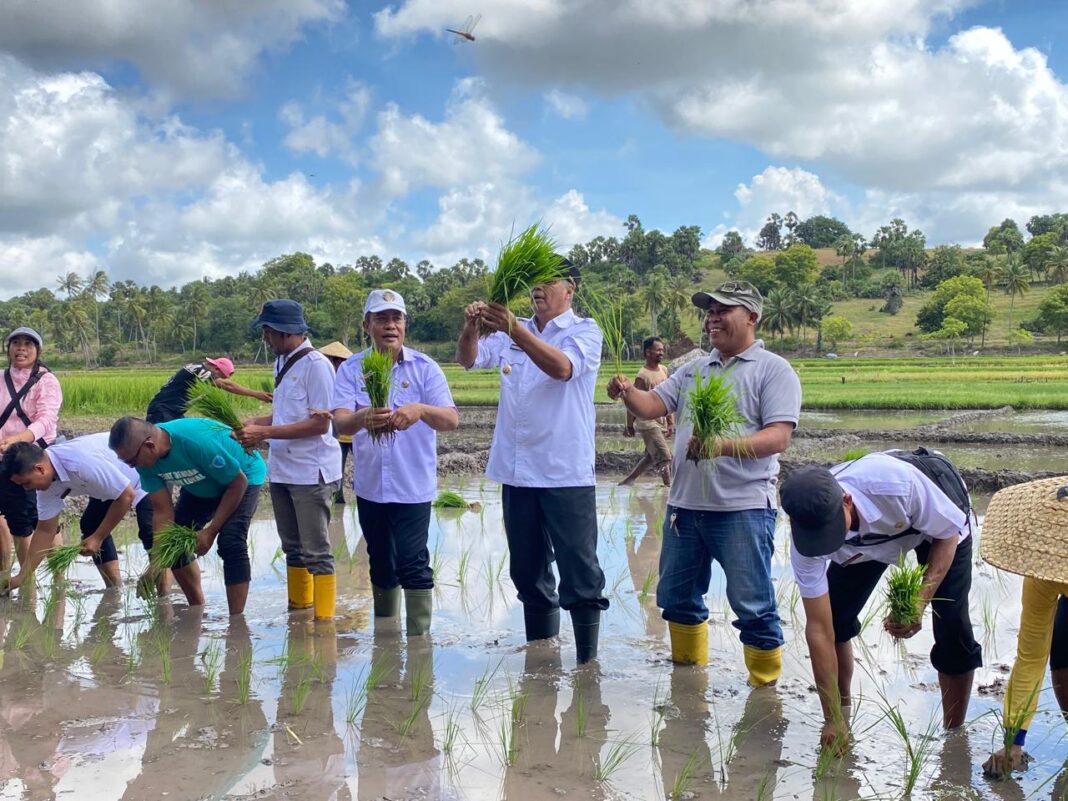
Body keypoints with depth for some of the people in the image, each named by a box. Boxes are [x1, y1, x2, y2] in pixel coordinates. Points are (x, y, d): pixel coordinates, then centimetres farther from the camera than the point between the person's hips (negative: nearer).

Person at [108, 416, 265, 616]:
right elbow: (163, 511, -16)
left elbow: (238, 483, -28)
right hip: (202, 485, 7)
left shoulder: (197, 442, -41)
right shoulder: (146, 462, -20)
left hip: (243, 476, -7)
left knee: (231, 543, -25)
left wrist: (211, 531, -25)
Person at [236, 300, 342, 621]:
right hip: (281, 470, 9)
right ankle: (297, 610, 30)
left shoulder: (316, 365, -15)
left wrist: (265, 433, -19)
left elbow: (320, 423, -19)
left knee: (316, 552, -3)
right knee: (293, 548, 18)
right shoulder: (282, 363, 11)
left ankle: (324, 620, 4)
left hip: (311, 472, -9)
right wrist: (255, 423, 1)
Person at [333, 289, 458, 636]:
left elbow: (451, 420, -14)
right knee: (380, 565, 16)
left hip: (413, 486, -3)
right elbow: (339, 422, -15)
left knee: (413, 565, -6)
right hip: (370, 486, 3)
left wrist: (421, 410, -36)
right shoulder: (351, 369, -2)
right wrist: (363, 417, -39)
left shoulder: (424, 367, -6)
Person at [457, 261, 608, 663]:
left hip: (566, 474, -6)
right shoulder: (512, 333, 12)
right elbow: (469, 358, 1)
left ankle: (586, 661, 5)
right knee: (528, 571, 15)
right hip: (517, 472, 6)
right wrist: (471, 327, -21)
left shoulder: (585, 331, -4)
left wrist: (515, 330, -37)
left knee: (579, 573, -2)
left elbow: (563, 367, -23)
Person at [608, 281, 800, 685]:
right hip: (684, 504, 7)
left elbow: (778, 437, -15)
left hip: (743, 507, -7)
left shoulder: (773, 370, -4)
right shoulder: (693, 369, 16)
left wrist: (724, 445, -30)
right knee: (676, 597, 16)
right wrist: (627, 391, -15)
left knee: (752, 605, -2)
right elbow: (652, 406, 8)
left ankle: (766, 686, 14)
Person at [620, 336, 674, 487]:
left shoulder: (664, 370, 9)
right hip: (647, 422, -8)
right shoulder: (643, 375, -14)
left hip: (661, 421, 8)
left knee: (651, 456, 13)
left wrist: (671, 422, 13)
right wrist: (629, 426, -6)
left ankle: (627, 481, 24)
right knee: (664, 457, -13)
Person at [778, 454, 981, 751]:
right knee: (833, 619, -10)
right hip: (868, 540, 2)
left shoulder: (897, 483, -46)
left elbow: (948, 535, -24)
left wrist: (920, 602, -37)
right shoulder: (804, 542, -35)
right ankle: (842, 716, 13)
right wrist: (833, 720, -25)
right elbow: (819, 630, -28)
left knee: (953, 631, -13)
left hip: (937, 527, -2)